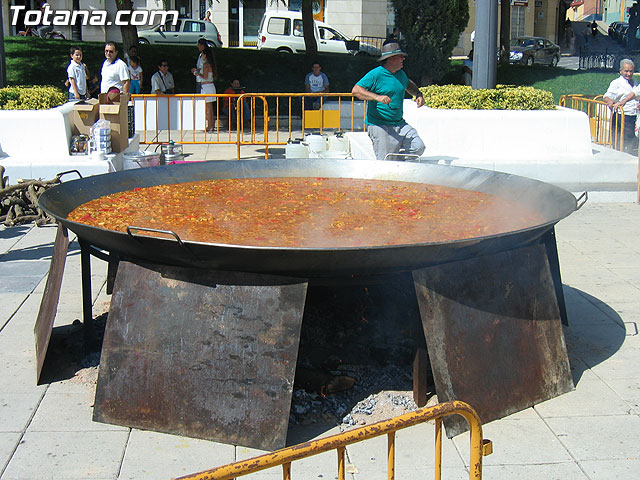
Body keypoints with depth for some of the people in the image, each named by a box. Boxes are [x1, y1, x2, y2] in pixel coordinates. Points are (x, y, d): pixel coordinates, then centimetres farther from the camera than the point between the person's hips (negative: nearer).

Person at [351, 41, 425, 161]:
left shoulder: (401, 74, 12)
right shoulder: (375, 74, -12)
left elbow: (409, 84, 36)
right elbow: (355, 90, -20)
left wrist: (418, 95, 15)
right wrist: (377, 97, -31)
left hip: (399, 124, 7)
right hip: (379, 126, -7)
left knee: (418, 147, -4)